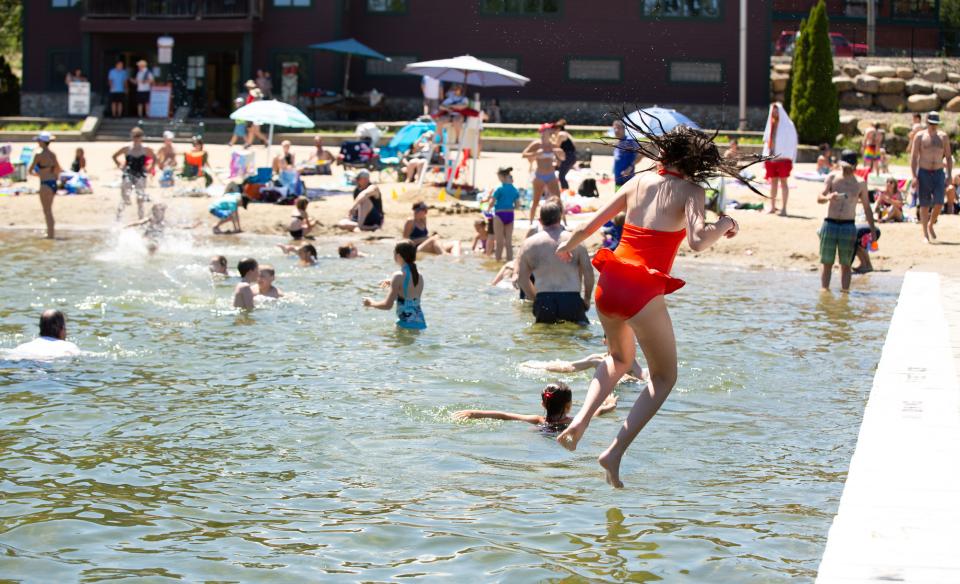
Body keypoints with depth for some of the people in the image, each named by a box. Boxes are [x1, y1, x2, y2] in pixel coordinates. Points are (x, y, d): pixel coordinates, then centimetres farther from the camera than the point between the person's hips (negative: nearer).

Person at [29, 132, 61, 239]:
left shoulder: (39, 156, -15)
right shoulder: (53, 155, 6)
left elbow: (30, 170, -8)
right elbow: (58, 170, 15)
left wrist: (34, 173, 13)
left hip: (45, 184, -8)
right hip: (53, 183, 8)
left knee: (47, 211, 0)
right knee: (49, 211, 19)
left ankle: (50, 234, 1)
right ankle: (51, 233, 25)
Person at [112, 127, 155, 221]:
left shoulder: (145, 150, -3)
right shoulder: (127, 149, -4)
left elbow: (154, 158, 14)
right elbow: (115, 156, 9)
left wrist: (149, 167, 5)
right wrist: (119, 166, 0)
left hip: (140, 175, 1)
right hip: (128, 175, -1)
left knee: (140, 199, 3)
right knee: (124, 198, -3)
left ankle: (140, 218, 13)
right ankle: (118, 218, 1)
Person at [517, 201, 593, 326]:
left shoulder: (529, 243, 8)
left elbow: (522, 279, 8)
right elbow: (588, 271, 0)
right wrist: (587, 299, 14)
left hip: (544, 302, 1)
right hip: (572, 301, -1)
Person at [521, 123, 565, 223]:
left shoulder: (552, 145, 7)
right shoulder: (536, 144, -6)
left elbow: (563, 158, 16)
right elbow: (524, 154, -13)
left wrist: (560, 153, -6)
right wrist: (536, 154, -26)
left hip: (551, 176, 4)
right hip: (539, 176, -4)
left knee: (558, 200, -2)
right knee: (536, 202, 3)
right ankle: (531, 223, 15)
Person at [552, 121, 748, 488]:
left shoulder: (638, 182, 11)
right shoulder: (690, 191, -2)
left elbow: (590, 226, 14)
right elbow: (698, 241, -20)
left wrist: (567, 246, 34)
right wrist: (723, 224, -1)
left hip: (608, 286, 5)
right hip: (643, 293, -5)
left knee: (620, 359, 32)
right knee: (664, 377, 14)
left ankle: (579, 422, 11)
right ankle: (615, 451, -2)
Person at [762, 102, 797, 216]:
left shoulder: (787, 125, -1)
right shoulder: (770, 125, 15)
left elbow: (792, 142, -2)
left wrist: (791, 159, -8)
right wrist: (765, 157, 13)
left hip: (783, 158, -5)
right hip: (771, 158, 5)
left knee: (783, 181, -5)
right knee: (773, 182, 8)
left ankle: (784, 208, -5)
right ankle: (773, 207, 14)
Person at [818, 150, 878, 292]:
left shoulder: (860, 184, 7)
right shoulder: (832, 177, 5)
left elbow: (867, 208, 13)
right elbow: (819, 198, -3)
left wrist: (873, 230, 9)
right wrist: (828, 197, -26)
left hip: (848, 226, 0)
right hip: (830, 223, 0)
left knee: (846, 263, 1)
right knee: (826, 261, 0)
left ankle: (845, 290, 0)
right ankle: (824, 289, 1)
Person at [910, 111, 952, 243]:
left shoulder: (943, 137, 7)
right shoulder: (920, 137, -1)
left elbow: (948, 157, 11)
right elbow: (914, 157, -2)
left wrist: (949, 174, 2)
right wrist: (914, 176, -10)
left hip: (939, 174, 2)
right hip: (923, 173, -2)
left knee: (939, 203, -11)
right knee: (924, 206, -1)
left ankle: (931, 225, 16)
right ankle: (925, 234, 6)